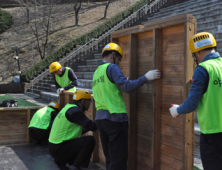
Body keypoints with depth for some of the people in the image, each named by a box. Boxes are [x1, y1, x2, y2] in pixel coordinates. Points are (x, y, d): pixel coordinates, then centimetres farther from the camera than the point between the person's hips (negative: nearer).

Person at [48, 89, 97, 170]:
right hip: (59, 149, -10)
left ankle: (61, 161, 18)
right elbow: (92, 126, -17)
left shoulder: (68, 108, 14)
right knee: (90, 140, -16)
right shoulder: (75, 111, -17)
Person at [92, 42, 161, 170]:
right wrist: (146, 77, -11)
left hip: (100, 116, 8)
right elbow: (127, 87, -18)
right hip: (115, 117, -8)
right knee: (119, 159, -3)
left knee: (110, 157, 15)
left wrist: (121, 84, 22)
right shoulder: (112, 68, -7)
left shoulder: (97, 72, 18)